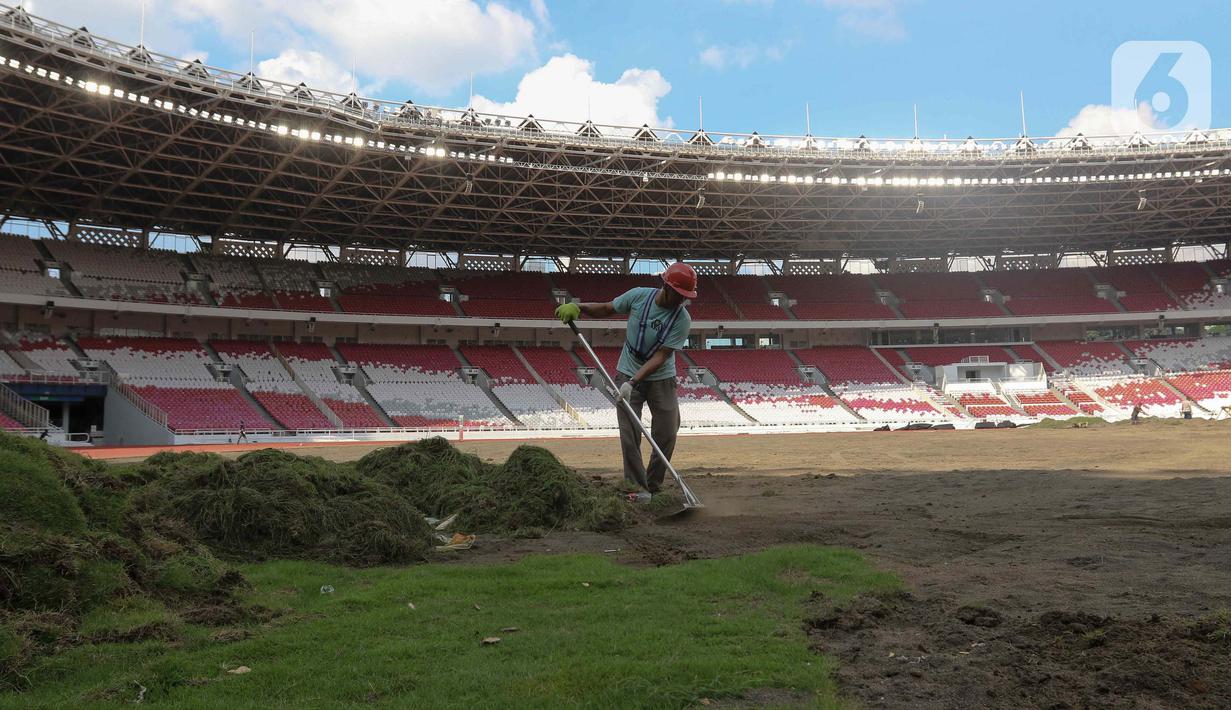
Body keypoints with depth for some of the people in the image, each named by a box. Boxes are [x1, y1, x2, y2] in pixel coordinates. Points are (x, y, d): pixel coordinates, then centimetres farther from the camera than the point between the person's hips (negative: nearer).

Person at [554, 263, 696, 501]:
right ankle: (638, 488, -1)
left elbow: (661, 357, -22)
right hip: (628, 374, 0)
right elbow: (606, 309, 6)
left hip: (661, 379, 0)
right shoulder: (638, 295, -12)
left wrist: (633, 382, -31)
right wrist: (577, 307, -10)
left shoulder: (682, 319, -17)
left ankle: (653, 488, 14)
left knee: (667, 435, -2)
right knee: (629, 434, -7)